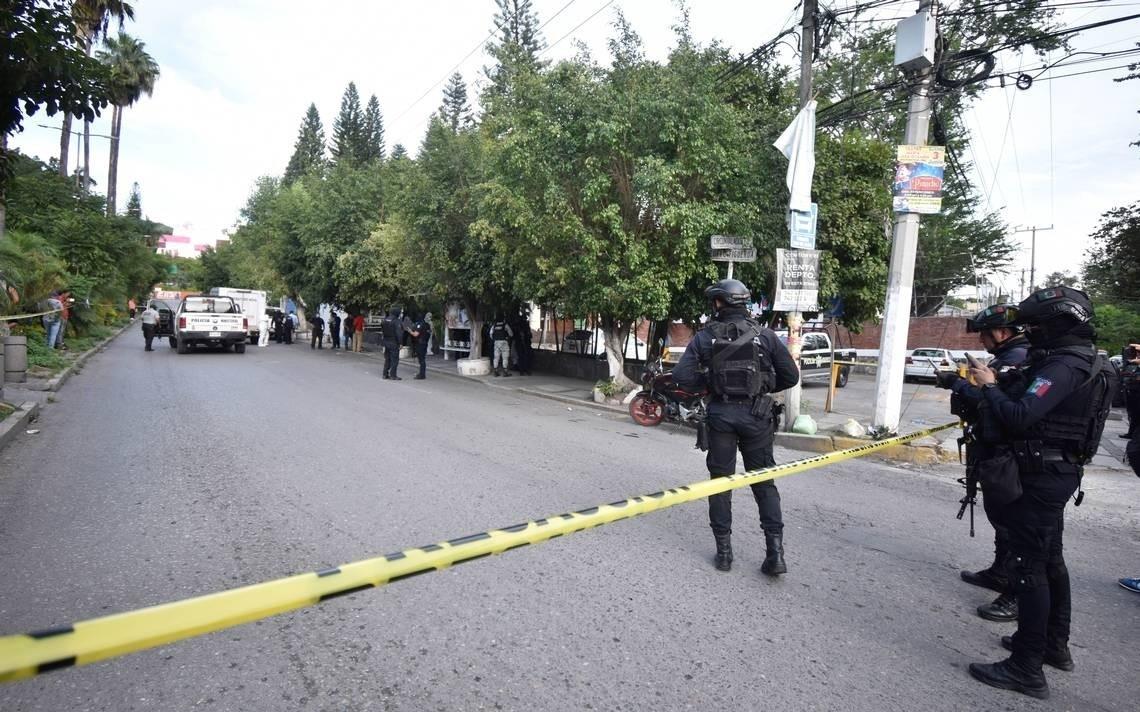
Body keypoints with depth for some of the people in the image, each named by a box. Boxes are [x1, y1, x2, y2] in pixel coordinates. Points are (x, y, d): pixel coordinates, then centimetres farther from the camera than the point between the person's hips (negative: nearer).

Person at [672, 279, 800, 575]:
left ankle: (724, 551, 15)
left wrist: (708, 382, 7)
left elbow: (682, 376, -10)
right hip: (756, 415, 1)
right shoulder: (765, 335, -2)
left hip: (721, 414, 0)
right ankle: (775, 552, 7)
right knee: (764, 481, 11)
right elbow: (790, 376, -1)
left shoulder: (705, 336, -3)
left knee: (720, 481, 11)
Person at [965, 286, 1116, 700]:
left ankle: (1027, 669, 4)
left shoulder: (1064, 365, -21)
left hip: (1040, 476, -11)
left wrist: (989, 385, -16)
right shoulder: (1084, 360, 11)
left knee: (1028, 567, -4)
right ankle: (1055, 645, 36)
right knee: (1050, 560, 21)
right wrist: (999, 387, 4)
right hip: (1058, 473, 11)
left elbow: (1019, 417, -29)